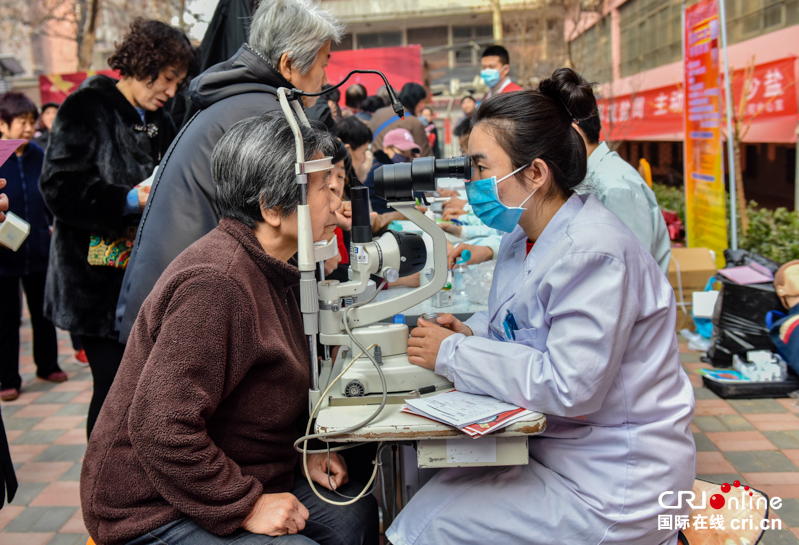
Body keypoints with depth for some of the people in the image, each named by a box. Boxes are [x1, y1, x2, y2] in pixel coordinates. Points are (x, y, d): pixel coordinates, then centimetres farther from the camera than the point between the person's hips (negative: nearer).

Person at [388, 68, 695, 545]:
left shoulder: (593, 252, -24)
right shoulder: (524, 236, 7)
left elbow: (570, 387, -29)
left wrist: (453, 354, -21)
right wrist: (472, 333, -4)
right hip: (553, 445, 9)